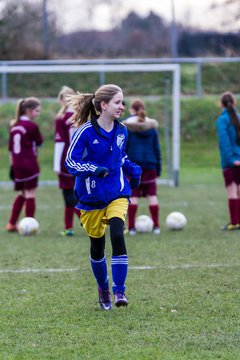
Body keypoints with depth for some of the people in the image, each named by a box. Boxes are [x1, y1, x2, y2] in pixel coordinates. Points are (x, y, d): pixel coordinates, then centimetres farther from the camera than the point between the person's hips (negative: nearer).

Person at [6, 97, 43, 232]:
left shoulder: (14, 126, 10)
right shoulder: (32, 126, -10)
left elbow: (11, 147, 13)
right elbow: (40, 142, 4)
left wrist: (12, 165, 17)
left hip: (17, 165, 7)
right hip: (30, 165, -7)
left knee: (22, 194, 19)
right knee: (30, 194, -1)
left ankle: (12, 224, 16)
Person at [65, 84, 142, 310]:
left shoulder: (121, 131, 3)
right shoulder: (86, 131, -14)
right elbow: (70, 162, -12)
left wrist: (132, 170, 4)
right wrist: (94, 169, -27)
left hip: (117, 194, 2)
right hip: (91, 197, -2)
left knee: (117, 235, -20)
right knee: (97, 246, 9)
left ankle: (119, 291, -16)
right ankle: (103, 289, 33)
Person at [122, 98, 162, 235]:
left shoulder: (126, 126, -3)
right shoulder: (152, 126, 7)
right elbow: (157, 148, 10)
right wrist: (158, 167, 14)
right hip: (150, 166, 3)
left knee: (133, 196, 1)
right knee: (152, 194, 7)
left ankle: (131, 227, 0)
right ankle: (156, 226, 3)